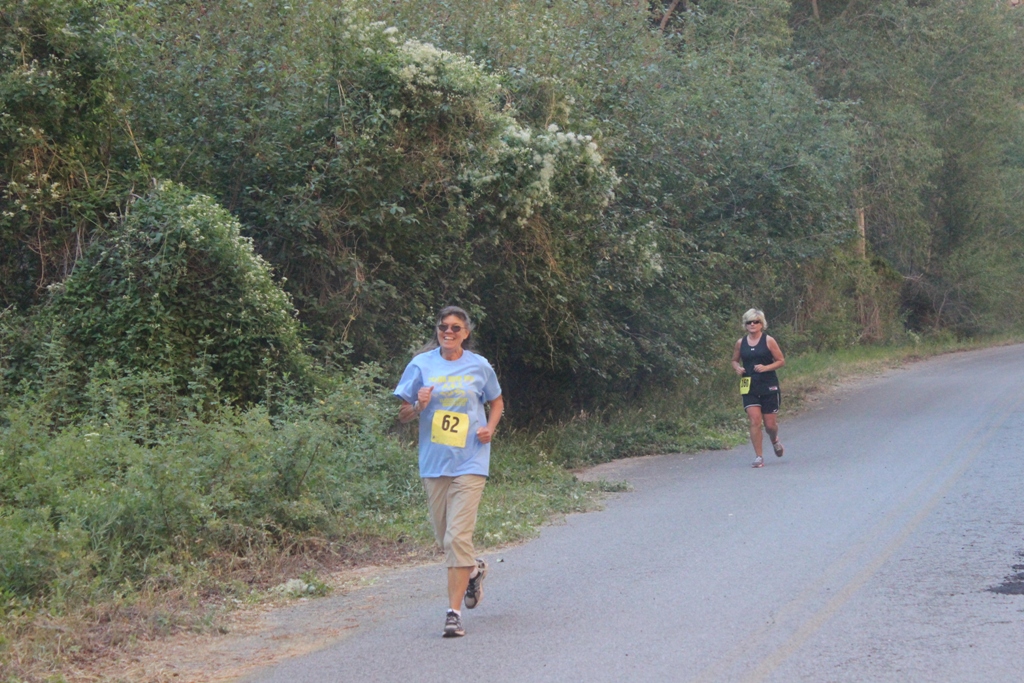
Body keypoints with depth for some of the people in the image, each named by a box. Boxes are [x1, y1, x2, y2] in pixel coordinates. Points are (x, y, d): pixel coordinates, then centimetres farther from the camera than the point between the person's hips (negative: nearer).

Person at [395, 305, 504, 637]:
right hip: (433, 460, 3)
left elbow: (496, 402, 20)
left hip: (469, 461, -3)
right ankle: (473, 569, 45)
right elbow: (402, 413, 7)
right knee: (443, 536, 12)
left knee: (458, 536, -12)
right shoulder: (421, 365, 3)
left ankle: (454, 612, -9)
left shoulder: (479, 367, 3)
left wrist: (489, 428, 1)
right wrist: (419, 407, -14)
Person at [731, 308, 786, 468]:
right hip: (749, 387, 2)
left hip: (768, 386, -2)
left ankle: (775, 441, 39)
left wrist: (766, 368, -16)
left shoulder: (768, 341, -3)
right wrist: (738, 368, -5)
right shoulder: (740, 343, 5)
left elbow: (781, 360, -1)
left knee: (770, 424, 3)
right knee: (754, 421, -10)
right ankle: (758, 457, -3)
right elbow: (734, 360, 18)